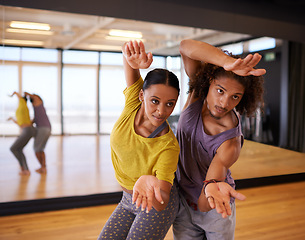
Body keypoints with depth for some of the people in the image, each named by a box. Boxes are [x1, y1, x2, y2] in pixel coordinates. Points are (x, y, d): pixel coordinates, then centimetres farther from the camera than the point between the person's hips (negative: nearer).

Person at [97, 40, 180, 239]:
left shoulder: (168, 147, -31)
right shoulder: (133, 105, -21)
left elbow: (161, 204, -32)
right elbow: (128, 51, -26)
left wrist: (150, 184, -55)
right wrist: (132, 60, -51)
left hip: (155, 208, -5)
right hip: (128, 200, 5)